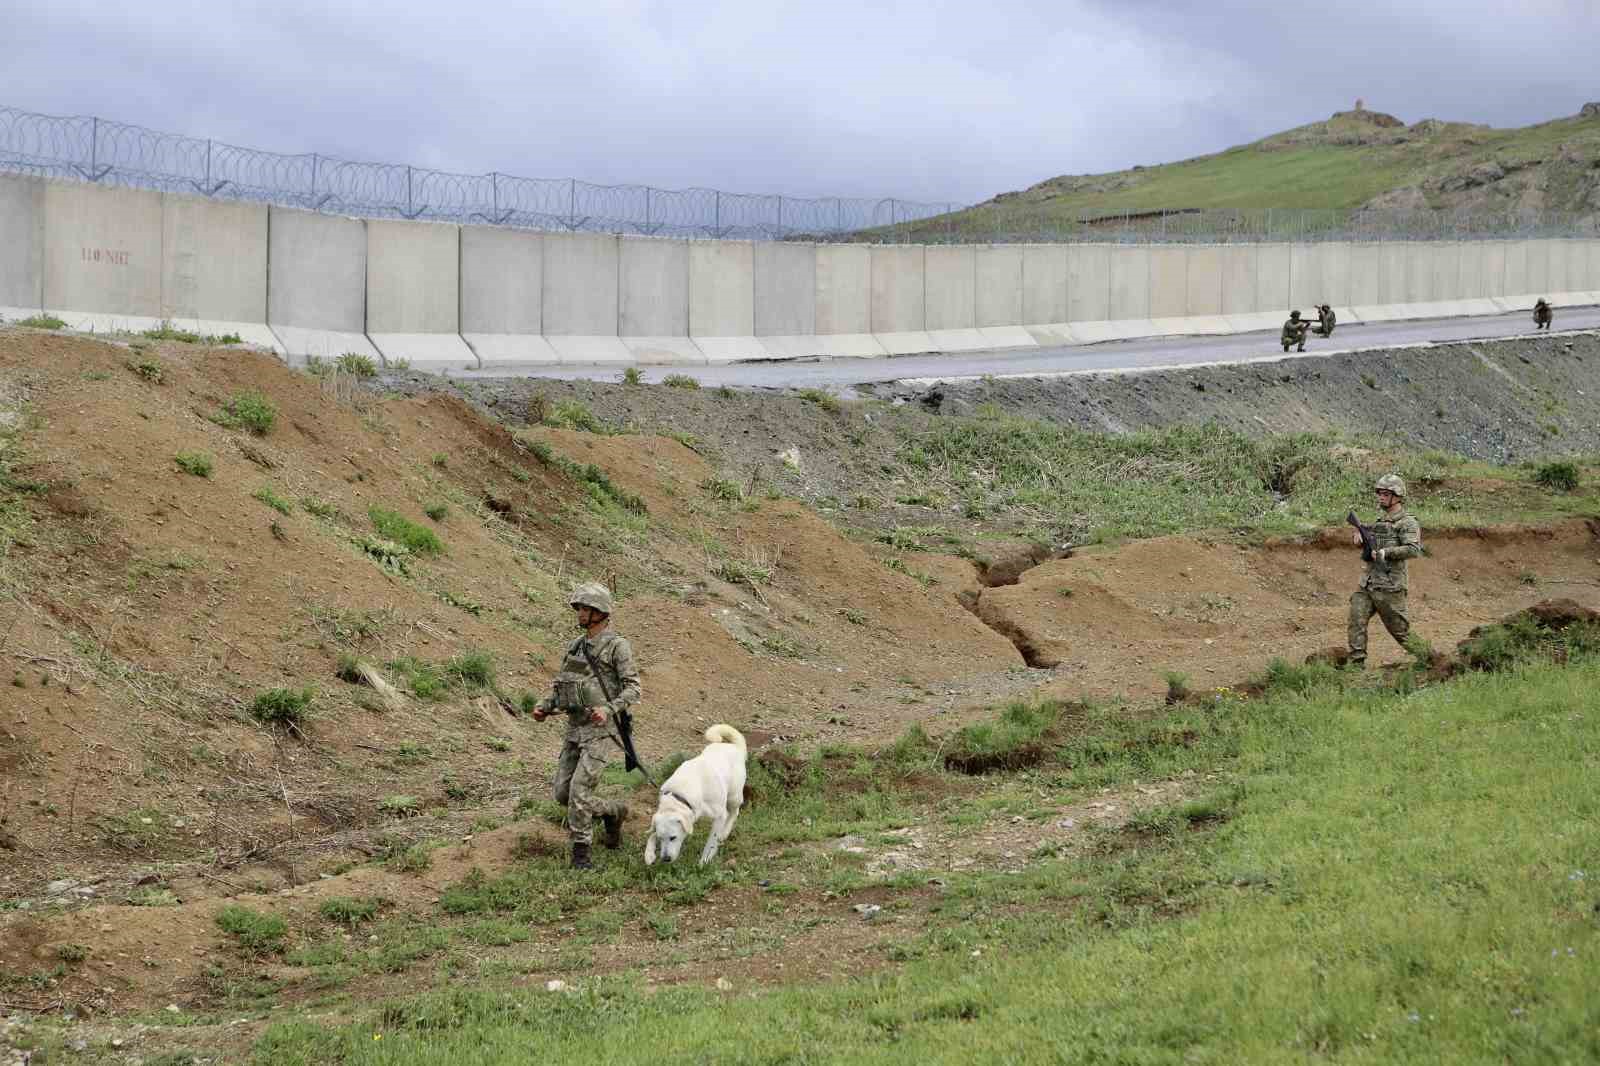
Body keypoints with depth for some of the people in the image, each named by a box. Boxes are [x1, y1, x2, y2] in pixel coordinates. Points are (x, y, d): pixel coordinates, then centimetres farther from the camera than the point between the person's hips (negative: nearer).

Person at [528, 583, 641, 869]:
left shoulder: (617, 646, -8)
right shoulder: (575, 647, 14)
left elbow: (632, 689, -12)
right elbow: (561, 686, 20)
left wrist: (608, 709, -28)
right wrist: (544, 707, 2)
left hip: (600, 730, -7)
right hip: (574, 729, 7)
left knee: (580, 789, -16)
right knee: (563, 793, 5)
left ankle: (581, 853, -4)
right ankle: (613, 812, 28)